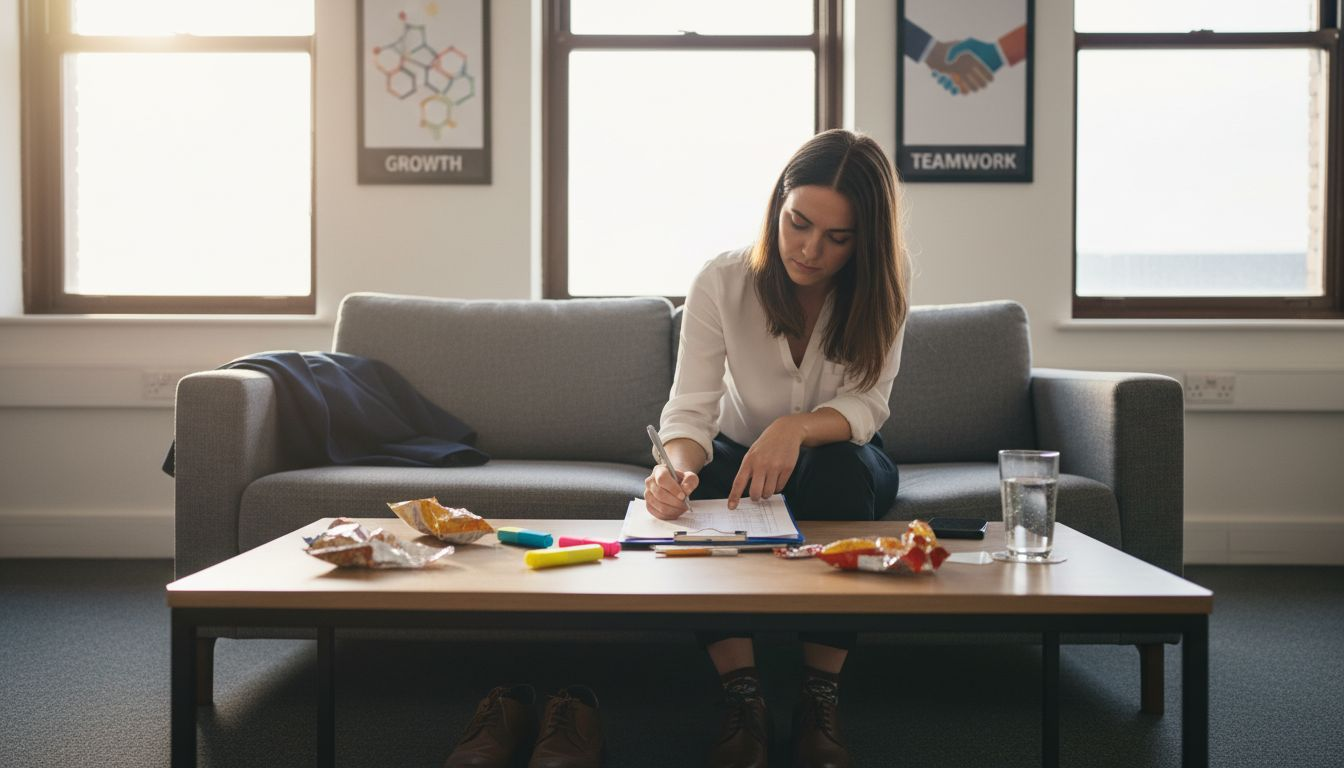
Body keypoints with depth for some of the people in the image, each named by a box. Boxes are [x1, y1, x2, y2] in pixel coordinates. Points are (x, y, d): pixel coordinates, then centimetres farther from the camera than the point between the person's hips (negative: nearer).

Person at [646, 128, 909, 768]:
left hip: (841, 457, 0)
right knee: (692, 487, -34)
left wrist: (797, 429, -41)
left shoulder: (884, 282, -15)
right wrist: (677, 468, -46)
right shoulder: (722, 282, -18)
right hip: (742, 449, 0)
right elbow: (691, 409, -22)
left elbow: (866, 403, -19)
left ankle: (820, 703, -30)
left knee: (838, 470, -37)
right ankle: (742, 702, -30)